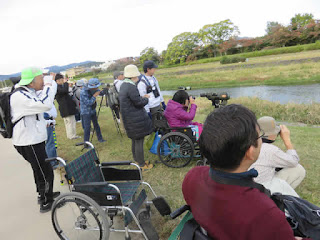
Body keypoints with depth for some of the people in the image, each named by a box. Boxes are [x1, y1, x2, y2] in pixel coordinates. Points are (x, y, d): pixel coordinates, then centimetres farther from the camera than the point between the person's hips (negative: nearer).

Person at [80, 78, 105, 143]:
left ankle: (100, 138, 26)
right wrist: (94, 96, -25)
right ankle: (86, 142, 0)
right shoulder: (83, 92, -24)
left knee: (96, 125, 14)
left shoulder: (92, 90, -2)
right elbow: (88, 103, -26)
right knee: (87, 127, -9)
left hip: (93, 110, 7)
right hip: (86, 112, -7)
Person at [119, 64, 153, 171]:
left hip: (128, 117, 10)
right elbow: (138, 102, -19)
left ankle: (137, 160, 36)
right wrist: (146, 99, 0)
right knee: (139, 141, 2)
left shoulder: (123, 85, 10)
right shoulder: (131, 87, -22)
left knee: (135, 140, 21)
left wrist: (142, 97, 10)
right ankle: (142, 165, 14)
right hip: (136, 119, -10)